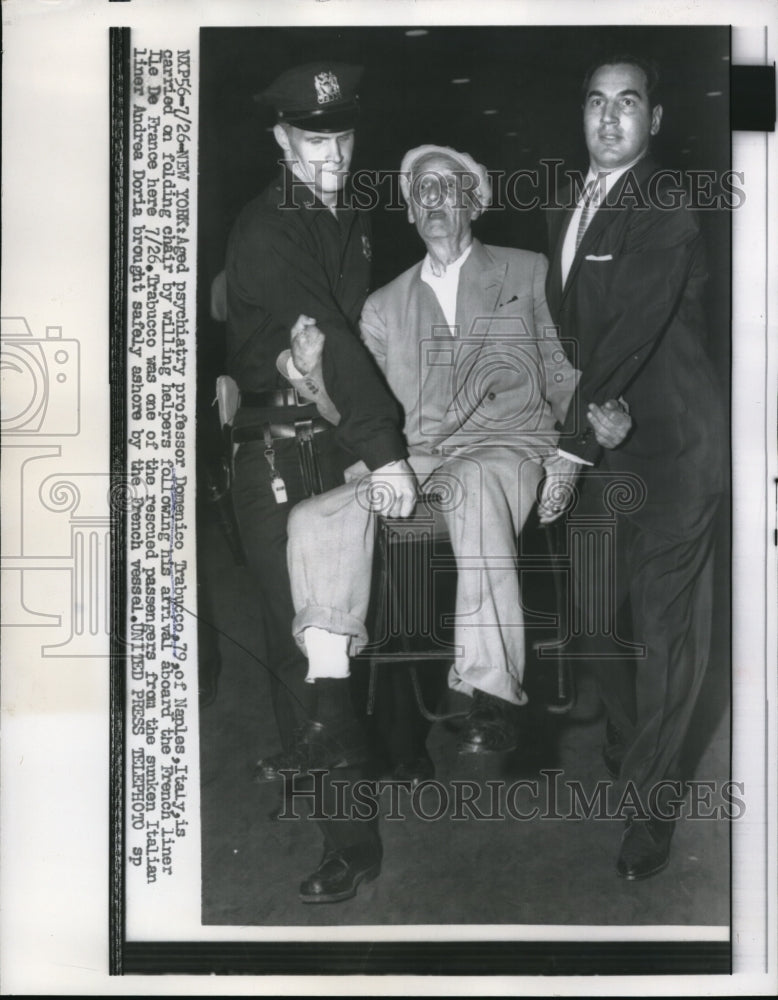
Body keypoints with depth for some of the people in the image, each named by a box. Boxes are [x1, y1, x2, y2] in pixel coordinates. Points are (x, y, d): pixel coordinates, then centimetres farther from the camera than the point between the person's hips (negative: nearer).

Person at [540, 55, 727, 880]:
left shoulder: (666, 218, -13)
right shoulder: (567, 214, 13)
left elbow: (628, 339, -19)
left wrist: (569, 450, -21)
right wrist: (567, 435, -1)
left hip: (668, 452, -7)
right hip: (596, 449, 7)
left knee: (664, 629, 1)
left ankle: (654, 802, 16)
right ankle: (624, 742, 40)